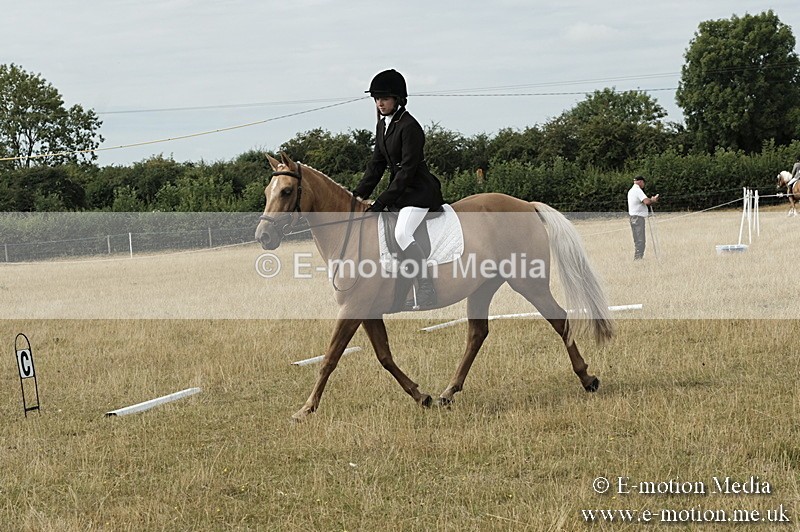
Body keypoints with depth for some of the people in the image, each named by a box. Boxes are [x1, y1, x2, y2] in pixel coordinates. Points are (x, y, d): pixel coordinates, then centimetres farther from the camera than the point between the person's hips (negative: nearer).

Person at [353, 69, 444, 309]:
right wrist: (358, 195, 5)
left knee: (402, 233, -29)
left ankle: (427, 292, -27)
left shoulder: (409, 127, -17)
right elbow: (376, 164, 15)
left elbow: (407, 170, -19)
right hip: (400, 191, 10)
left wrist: (382, 201, -21)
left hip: (420, 191, -10)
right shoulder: (383, 125, 11)